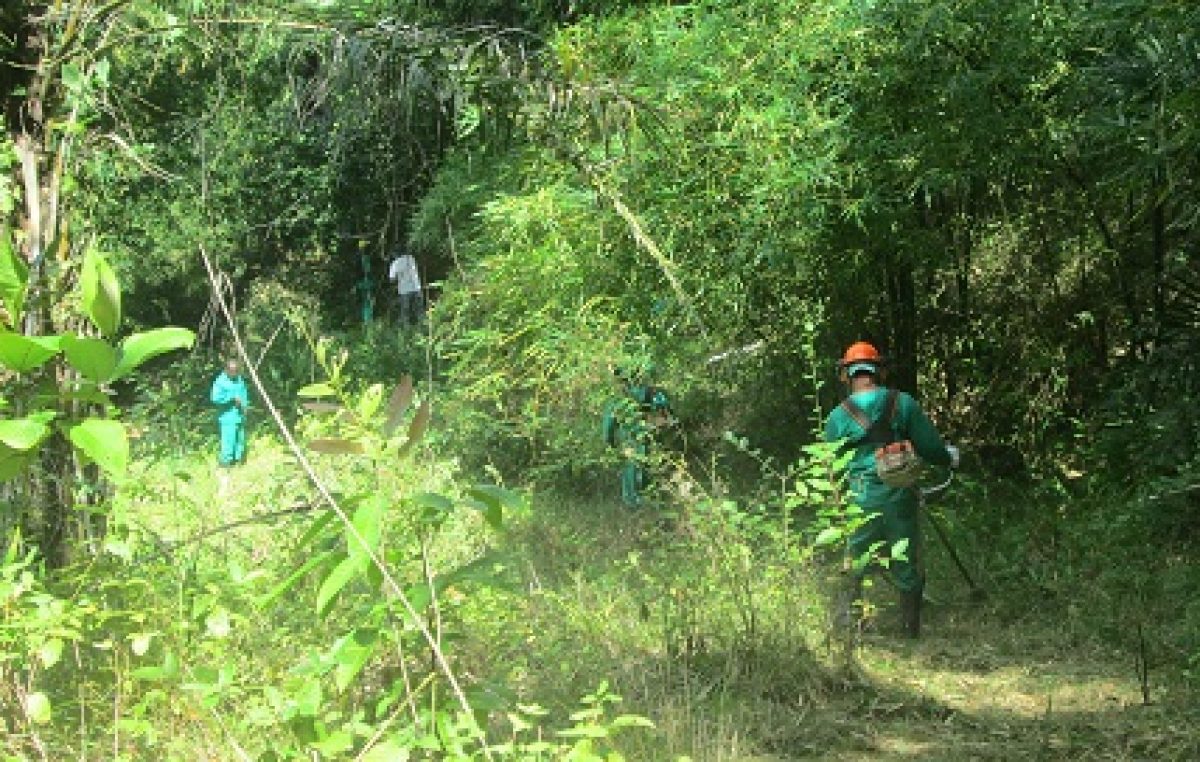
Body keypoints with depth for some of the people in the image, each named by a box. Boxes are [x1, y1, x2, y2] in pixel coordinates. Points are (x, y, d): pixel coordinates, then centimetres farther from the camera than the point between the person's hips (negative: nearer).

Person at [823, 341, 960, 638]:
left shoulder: (838, 417, -2)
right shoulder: (904, 404, -3)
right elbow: (931, 448, 1)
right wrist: (951, 457, 22)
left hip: (861, 501, 0)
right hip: (900, 498, 1)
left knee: (853, 570, 12)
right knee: (906, 568, 12)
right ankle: (912, 630, 19)